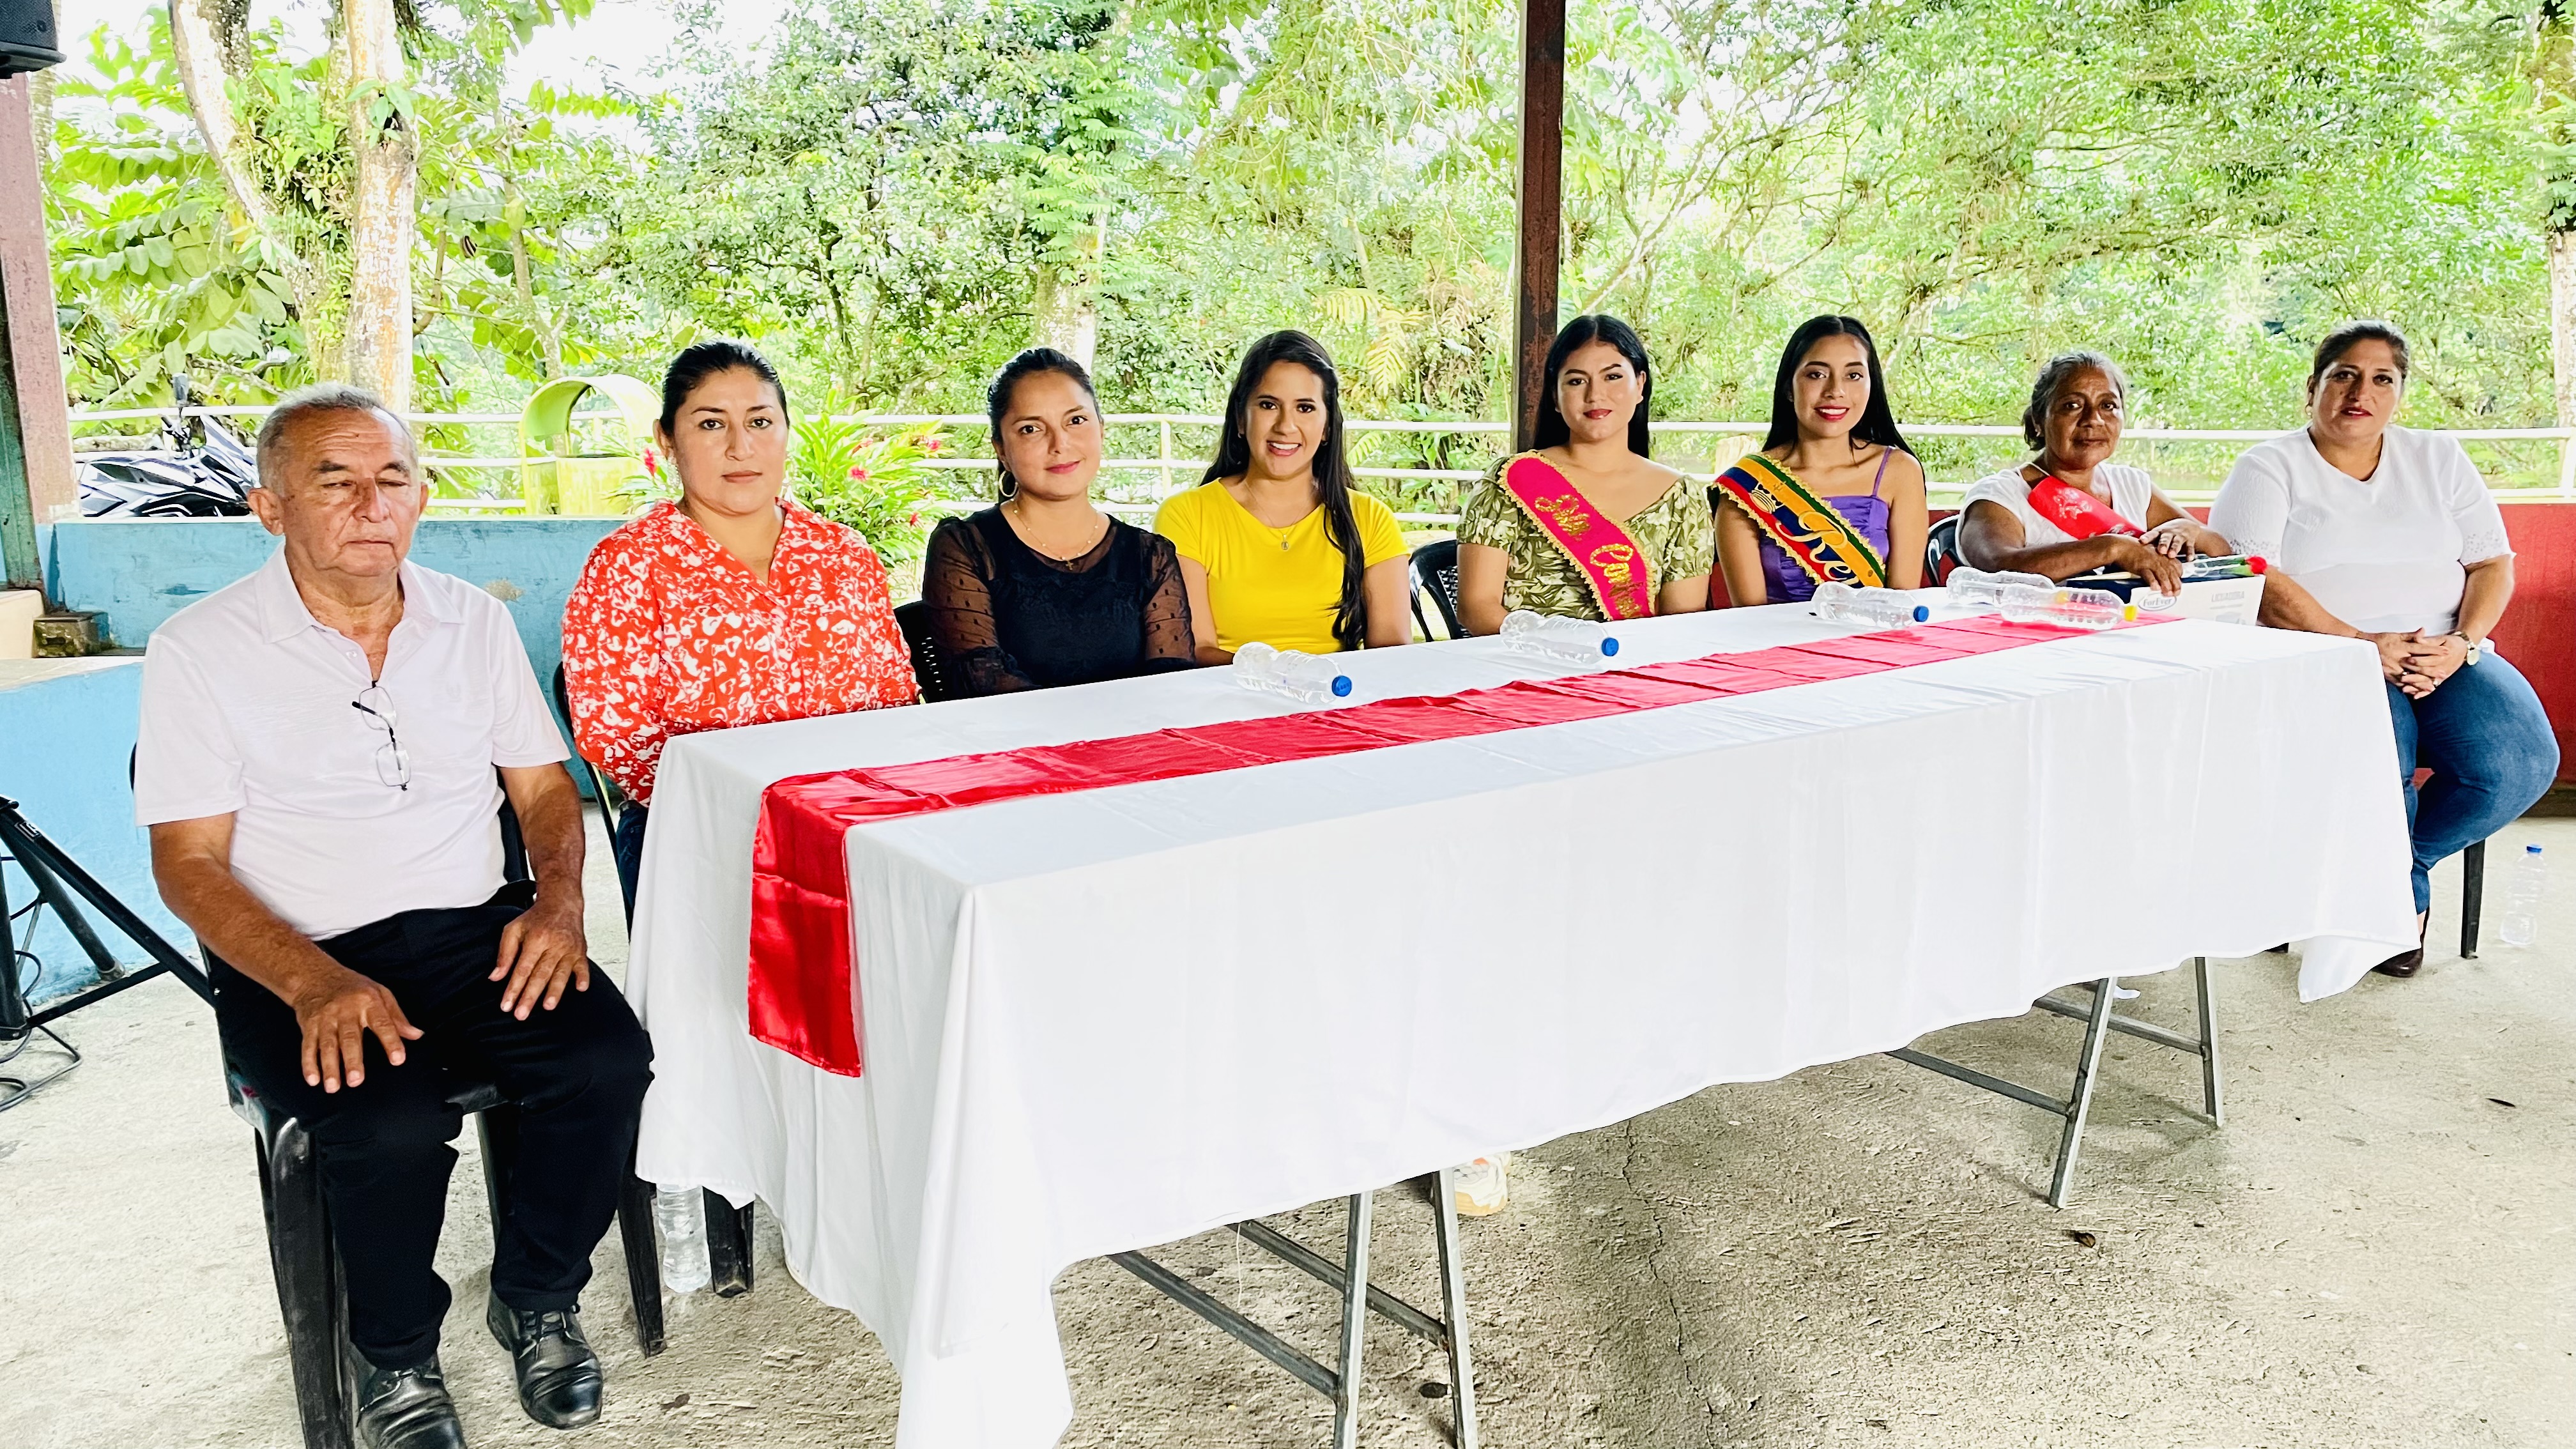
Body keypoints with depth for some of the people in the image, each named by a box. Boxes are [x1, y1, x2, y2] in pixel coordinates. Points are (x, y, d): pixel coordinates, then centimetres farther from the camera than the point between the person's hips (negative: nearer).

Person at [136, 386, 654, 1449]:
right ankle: (396, 1360, 0)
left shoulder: (476, 620, 10)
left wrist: (558, 897, -8)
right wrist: (313, 980, -22)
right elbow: (189, 865, -5)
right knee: (394, 1123, -31)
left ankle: (534, 1300, 3)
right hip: (294, 962, -3)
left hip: (474, 931, 3)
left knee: (609, 1061, -24)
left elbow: (544, 785, 14)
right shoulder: (200, 651, -1)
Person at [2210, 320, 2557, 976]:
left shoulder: (2439, 460, 17)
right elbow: (2251, 579, -12)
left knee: (2521, 761, -24)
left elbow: (2493, 564, 11)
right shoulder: (2269, 468, 3)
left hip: (2442, 655, 4)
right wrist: (2360, 645, -20)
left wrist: (2461, 643, -10)